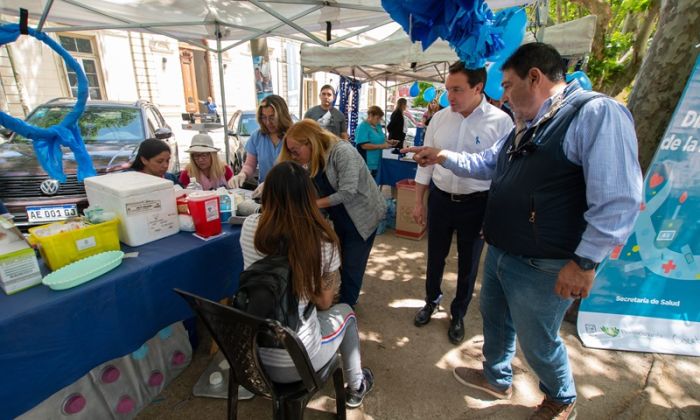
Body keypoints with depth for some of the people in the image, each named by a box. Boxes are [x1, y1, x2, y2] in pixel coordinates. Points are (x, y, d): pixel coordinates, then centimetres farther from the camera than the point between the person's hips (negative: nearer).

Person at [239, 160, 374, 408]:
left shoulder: (249, 227, -10)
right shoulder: (322, 240, -20)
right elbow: (324, 302, -5)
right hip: (292, 362, -4)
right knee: (345, 312, 24)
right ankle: (356, 388, 43)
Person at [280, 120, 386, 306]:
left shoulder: (342, 152, -26)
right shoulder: (314, 160, 0)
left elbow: (347, 193, -31)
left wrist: (313, 204, -26)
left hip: (362, 216, -7)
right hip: (340, 218, 7)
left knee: (352, 265, 2)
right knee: (342, 260, 17)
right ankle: (345, 297, 38)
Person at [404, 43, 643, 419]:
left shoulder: (596, 113, -19)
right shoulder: (526, 128, 11)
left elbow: (618, 200, -24)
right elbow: (487, 163, 23)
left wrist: (585, 261, -21)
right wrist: (443, 156, 13)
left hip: (540, 267, -8)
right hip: (500, 253, 9)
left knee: (538, 342, 15)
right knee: (494, 318, 25)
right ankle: (497, 378, 53)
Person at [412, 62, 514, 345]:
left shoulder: (500, 122, -11)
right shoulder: (439, 118, -2)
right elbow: (426, 163, 4)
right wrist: (419, 202, 6)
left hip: (477, 203, -2)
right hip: (440, 198, 3)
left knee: (468, 263, 14)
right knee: (435, 256, 18)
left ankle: (458, 314, 39)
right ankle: (431, 300, 45)